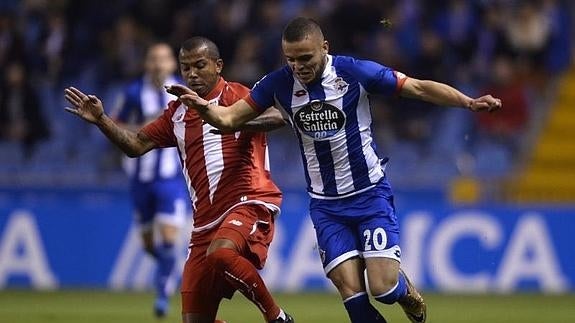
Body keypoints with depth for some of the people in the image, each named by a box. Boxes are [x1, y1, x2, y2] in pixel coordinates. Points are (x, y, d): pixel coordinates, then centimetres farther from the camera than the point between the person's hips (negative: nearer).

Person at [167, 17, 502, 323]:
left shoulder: (355, 72, -14)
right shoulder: (280, 83, -6)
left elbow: (420, 88, -10)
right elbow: (229, 118, -3)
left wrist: (469, 102, -22)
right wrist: (204, 107, -24)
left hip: (371, 194, -3)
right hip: (326, 205, 3)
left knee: (383, 287, -12)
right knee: (352, 293, -10)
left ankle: (407, 292, 25)